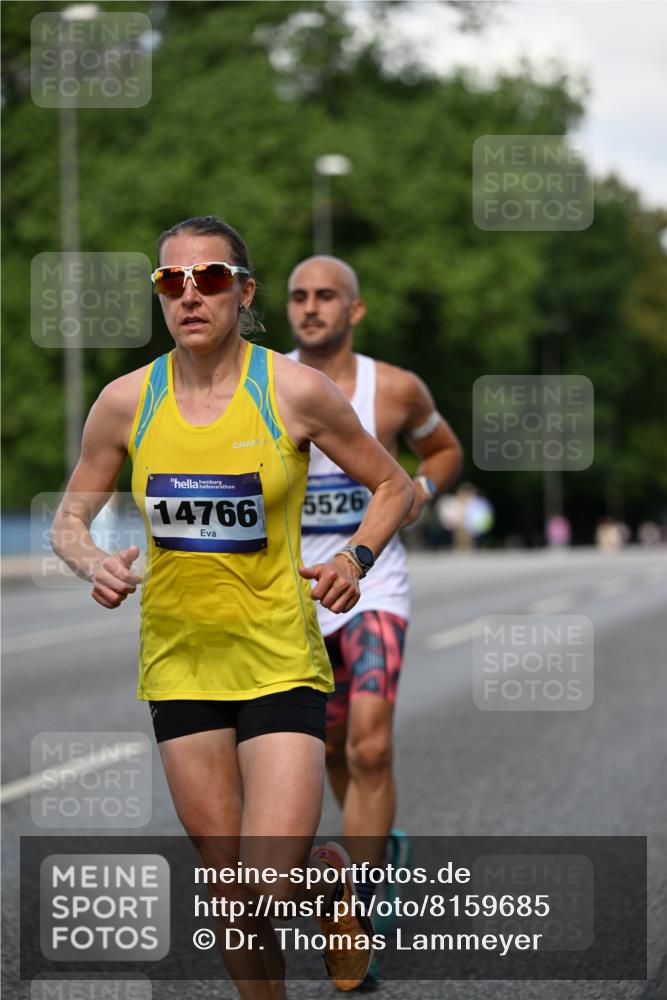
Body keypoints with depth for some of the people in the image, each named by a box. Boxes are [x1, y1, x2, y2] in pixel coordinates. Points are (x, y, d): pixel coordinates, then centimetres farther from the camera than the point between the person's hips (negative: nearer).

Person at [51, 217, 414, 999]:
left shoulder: (295, 391, -8)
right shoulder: (126, 402, -1)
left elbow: (393, 485, 5)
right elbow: (69, 518, 10)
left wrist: (355, 558, -13)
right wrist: (94, 563, -12)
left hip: (279, 662, -2)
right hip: (178, 663, 3)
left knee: (275, 885, -12)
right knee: (233, 897, 6)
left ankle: (332, 877, 24)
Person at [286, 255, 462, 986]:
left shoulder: (396, 389, -4)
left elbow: (444, 448, 15)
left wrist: (422, 488, -5)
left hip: (373, 585, -2)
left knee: (369, 747, -18)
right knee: (333, 749, 17)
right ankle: (383, 846, 46)